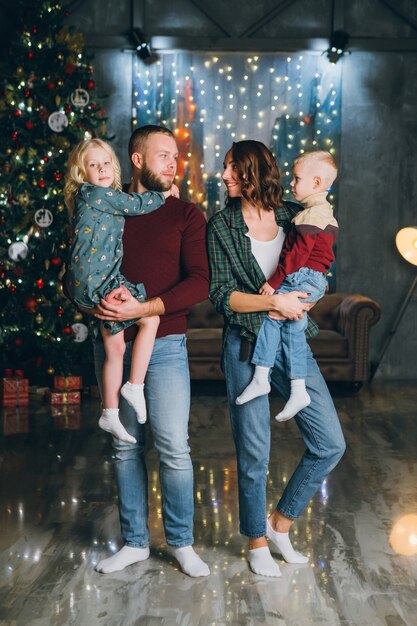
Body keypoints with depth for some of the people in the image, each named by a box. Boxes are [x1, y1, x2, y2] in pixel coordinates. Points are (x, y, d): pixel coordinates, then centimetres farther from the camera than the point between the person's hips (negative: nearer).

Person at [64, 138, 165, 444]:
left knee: (115, 348, 11)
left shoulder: (108, 199, 18)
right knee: (151, 318, -8)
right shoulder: (93, 193, -8)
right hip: (95, 280, -9)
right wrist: (163, 195, 7)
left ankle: (110, 414, 18)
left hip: (103, 281, 9)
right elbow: (137, 204, -7)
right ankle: (135, 386, -1)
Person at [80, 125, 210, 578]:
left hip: (164, 343, -2)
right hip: (111, 342, 2)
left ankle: (182, 542, 15)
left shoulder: (186, 215, 3)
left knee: (174, 448, -3)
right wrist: (96, 303, -9)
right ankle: (134, 541, 23)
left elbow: (199, 282, -8)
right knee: (126, 447, 9)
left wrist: (143, 309, -18)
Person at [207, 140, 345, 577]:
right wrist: (272, 302, -16)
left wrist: (293, 304, -11)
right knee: (253, 454, 2)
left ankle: (281, 522, 21)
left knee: (330, 443, 0)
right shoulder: (222, 225, 0)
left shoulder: (294, 217, 6)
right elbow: (220, 295, -6)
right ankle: (257, 541, 24)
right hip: (246, 345, -3)